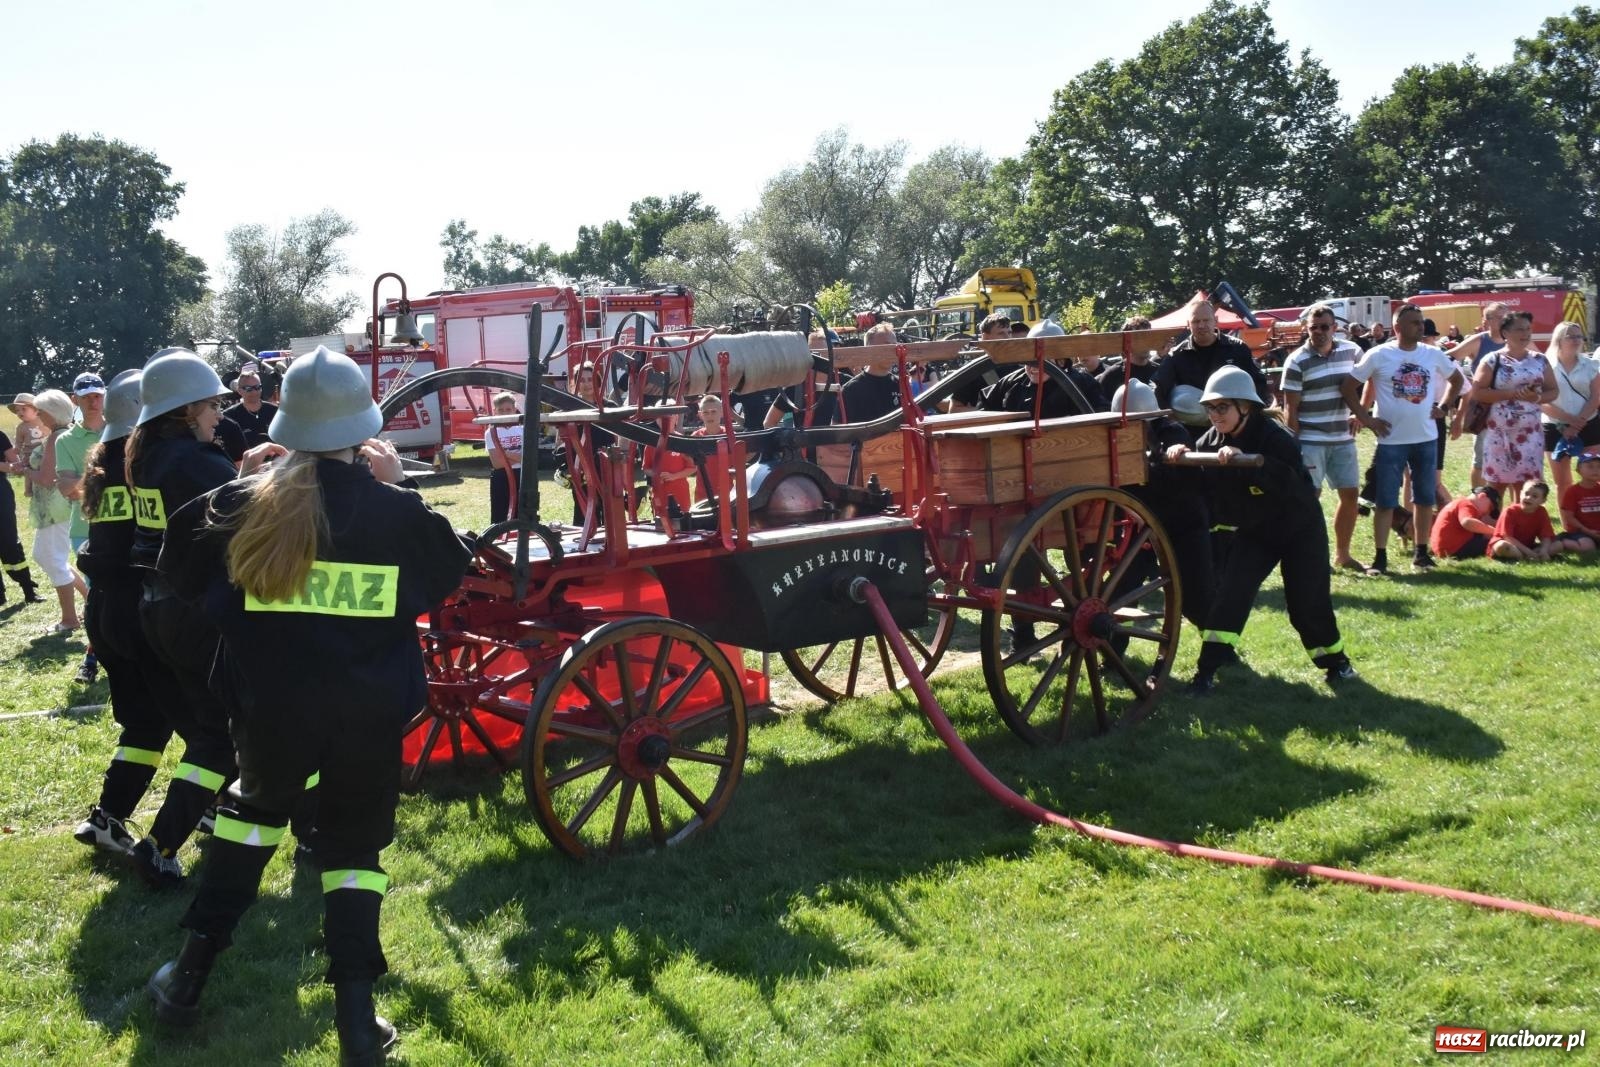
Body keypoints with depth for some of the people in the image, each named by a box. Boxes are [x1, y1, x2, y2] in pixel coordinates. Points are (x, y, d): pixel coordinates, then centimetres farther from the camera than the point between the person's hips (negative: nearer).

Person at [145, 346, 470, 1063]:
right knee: (354, 843, 14)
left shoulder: (246, 504, -8)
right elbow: (452, 569, 11)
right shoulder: (398, 511, -9)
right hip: (371, 713, -1)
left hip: (271, 707, 1)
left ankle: (191, 974, 30)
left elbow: (181, 572, 8)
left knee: (254, 810, 28)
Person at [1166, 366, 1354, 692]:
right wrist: (1180, 455, -24)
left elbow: (1288, 483, -42)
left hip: (1298, 528, -5)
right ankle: (1208, 668, -10)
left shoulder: (1274, 437, -27)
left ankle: (1336, 660, 23)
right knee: (1232, 591, -10)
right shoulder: (1212, 440, -7)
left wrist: (1245, 461, -54)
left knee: (1306, 601, -1)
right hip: (1254, 531, 5)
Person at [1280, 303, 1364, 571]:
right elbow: (1290, 408, -9)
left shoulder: (1351, 352, 3)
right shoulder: (1297, 362, -9)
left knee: (1351, 493, 7)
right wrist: (1294, 446, -13)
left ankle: (1342, 554, 21)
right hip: (1310, 441, -5)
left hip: (1343, 440, 5)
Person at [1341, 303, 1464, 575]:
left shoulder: (1433, 354, 3)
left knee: (1425, 498, 10)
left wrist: (1443, 407, 8)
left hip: (1426, 438, 4)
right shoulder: (1378, 355, -7)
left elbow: (1456, 379, 20)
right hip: (1391, 440, -4)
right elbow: (1348, 386, -3)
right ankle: (1380, 557, 4)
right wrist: (1365, 418, -7)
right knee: (1385, 501, -1)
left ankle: (1421, 552, 22)